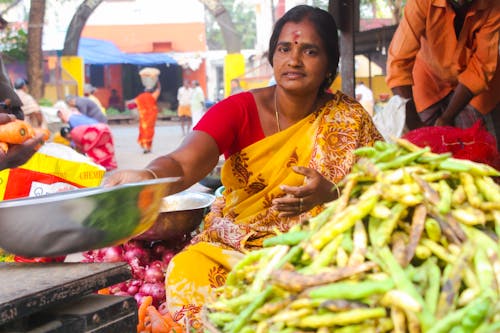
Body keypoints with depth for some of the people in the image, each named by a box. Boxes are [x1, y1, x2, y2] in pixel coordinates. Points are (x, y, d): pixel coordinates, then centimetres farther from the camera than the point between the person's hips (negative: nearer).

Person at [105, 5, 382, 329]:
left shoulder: (349, 118, -1)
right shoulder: (239, 110, -4)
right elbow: (182, 163, -21)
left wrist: (331, 193, -23)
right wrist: (147, 177, -45)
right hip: (227, 249, 1)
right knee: (187, 273, -29)